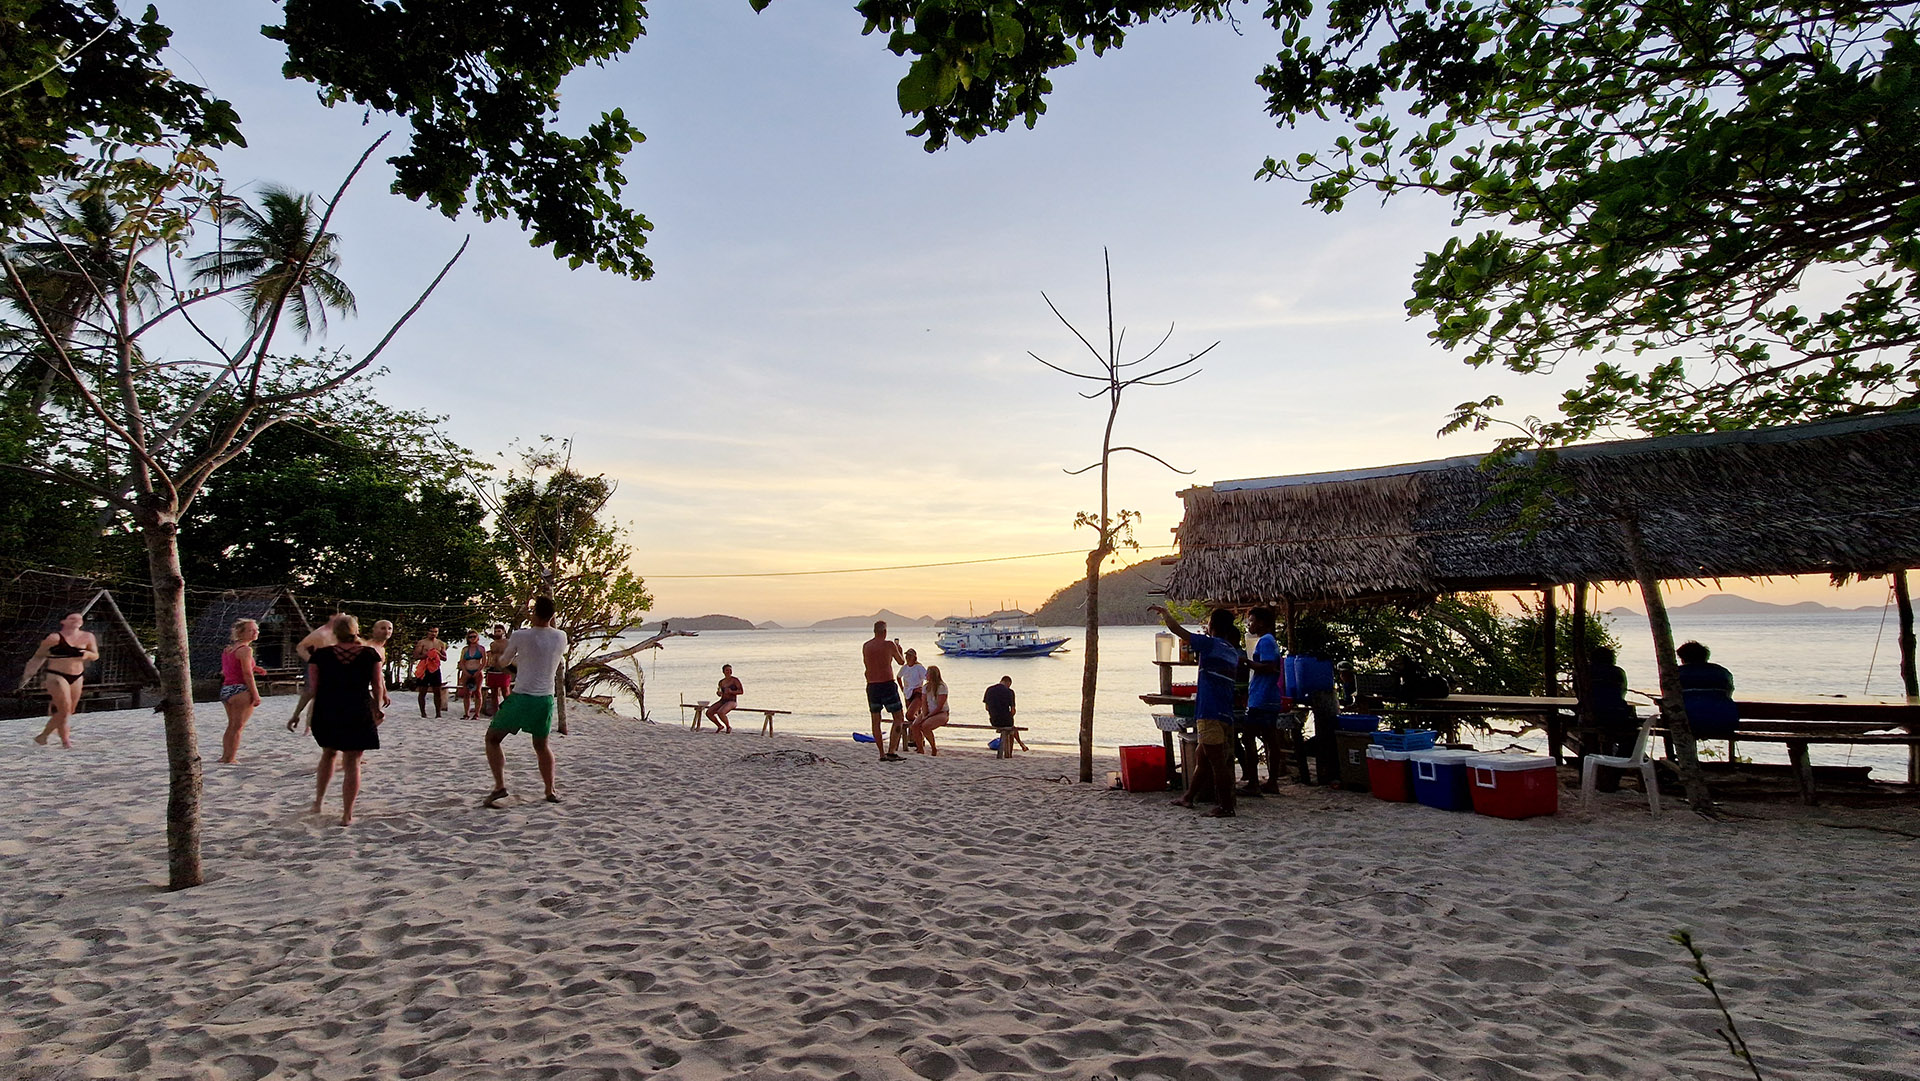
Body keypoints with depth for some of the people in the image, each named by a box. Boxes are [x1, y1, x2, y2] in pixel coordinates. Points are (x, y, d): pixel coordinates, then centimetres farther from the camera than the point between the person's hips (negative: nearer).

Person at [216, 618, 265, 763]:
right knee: (238, 726, -3)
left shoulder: (228, 649, 15)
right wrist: (256, 695, -14)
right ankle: (230, 758, -2)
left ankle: (225, 756, 22)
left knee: (232, 725, 18)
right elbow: (247, 675, -16)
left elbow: (225, 672, 19)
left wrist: (253, 669, 15)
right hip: (240, 690, -9)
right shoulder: (245, 649, -12)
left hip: (225, 690, 9)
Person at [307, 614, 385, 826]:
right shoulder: (370, 654, -3)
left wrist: (310, 714, 11)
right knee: (352, 763, 4)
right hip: (359, 713, -2)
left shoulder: (320, 655, -3)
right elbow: (378, 686, 2)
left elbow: (313, 689, -1)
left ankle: (318, 801, 34)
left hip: (326, 712, 2)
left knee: (328, 753, 27)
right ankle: (347, 815, 5)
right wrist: (378, 708, 17)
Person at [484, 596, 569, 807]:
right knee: (541, 746, 21)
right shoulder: (561, 637, 0)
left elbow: (504, 661, 8)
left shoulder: (520, 636, -9)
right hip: (546, 699, 4)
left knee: (492, 739, 13)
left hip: (521, 697, -4)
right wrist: (552, 624, 26)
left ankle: (499, 785, -1)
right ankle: (550, 791, 16)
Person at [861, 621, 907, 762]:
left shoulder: (865, 646, 6)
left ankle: (882, 753, 13)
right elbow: (901, 661, 10)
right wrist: (900, 650, 27)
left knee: (876, 721, 13)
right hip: (887, 685, -4)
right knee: (899, 717, 5)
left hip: (871, 686, 5)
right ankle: (892, 750, -5)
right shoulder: (889, 645, -7)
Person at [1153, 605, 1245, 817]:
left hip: (1210, 714, -9)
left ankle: (1226, 807, 0)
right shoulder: (1233, 652, 15)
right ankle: (1188, 797, 30)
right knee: (1203, 758, 18)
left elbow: (1176, 629, -7)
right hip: (1226, 713, 9)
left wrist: (1164, 612, 12)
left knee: (1217, 761, -4)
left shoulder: (1210, 644, -8)